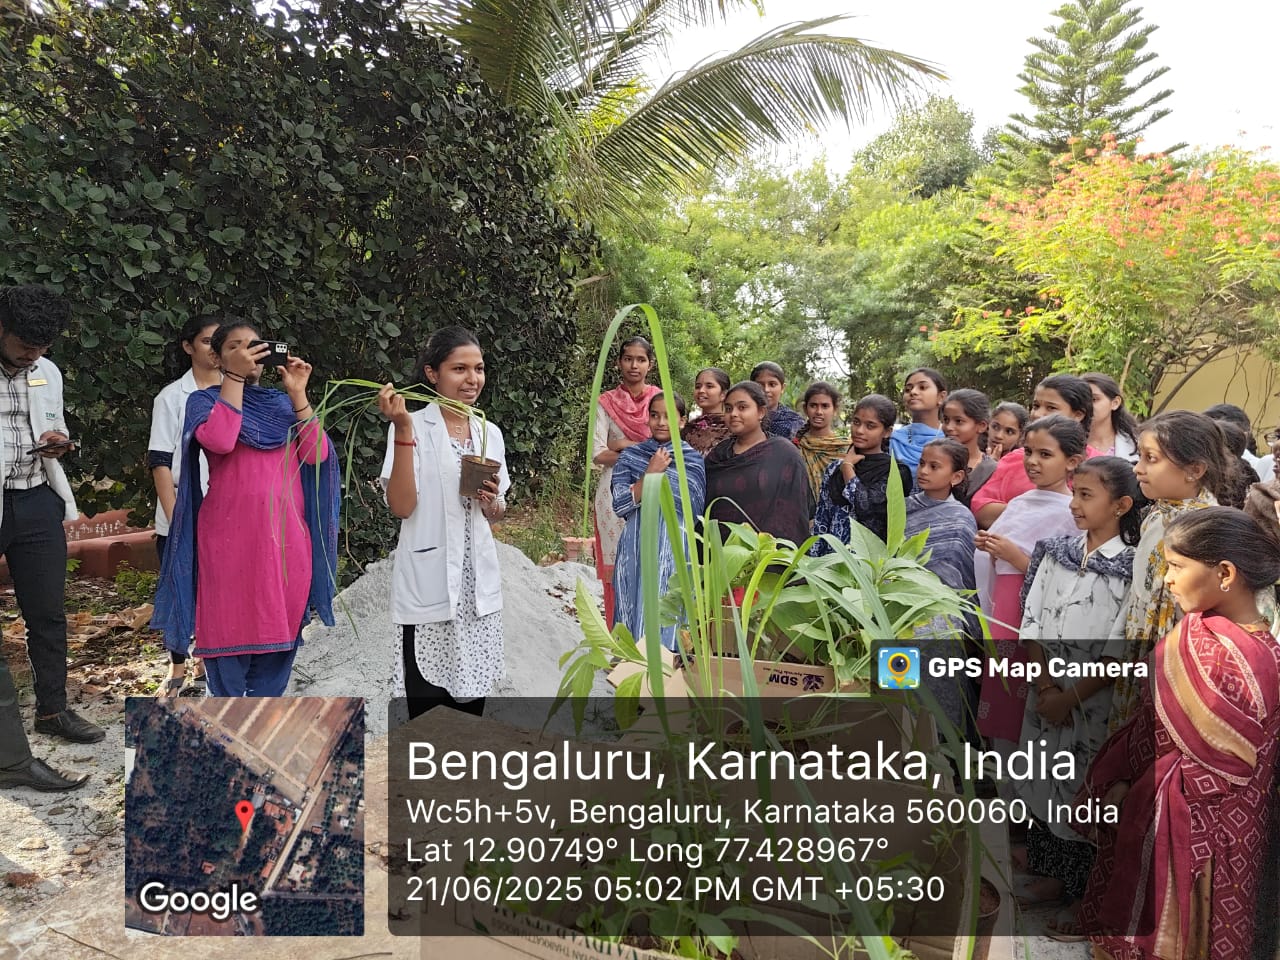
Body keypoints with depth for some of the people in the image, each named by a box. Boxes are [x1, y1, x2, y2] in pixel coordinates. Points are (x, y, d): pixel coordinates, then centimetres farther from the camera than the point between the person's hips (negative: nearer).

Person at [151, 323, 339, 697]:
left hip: (285, 537, 4)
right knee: (230, 627, 1)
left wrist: (298, 393, -3)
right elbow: (219, 440, -18)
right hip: (231, 538, -3)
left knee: (279, 624, 8)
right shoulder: (205, 400, 6)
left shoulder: (283, 404, 15)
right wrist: (235, 376, -12)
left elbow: (317, 454, -1)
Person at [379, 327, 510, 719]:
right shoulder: (413, 427, -6)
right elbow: (402, 506, -17)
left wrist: (491, 500, -6)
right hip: (430, 586, -5)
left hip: (478, 584, 5)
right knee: (427, 704, 3)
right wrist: (403, 429, -21)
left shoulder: (490, 432, 9)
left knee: (472, 695, 13)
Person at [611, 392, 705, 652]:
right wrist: (650, 474, -11)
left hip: (675, 550, -1)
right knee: (636, 610, 5)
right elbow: (619, 505, -3)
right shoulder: (630, 456, 5)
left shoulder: (695, 461, 2)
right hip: (637, 549, 1)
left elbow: (698, 513, 0)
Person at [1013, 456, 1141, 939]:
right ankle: (1054, 872, 35)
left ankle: (1084, 895, 25)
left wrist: (1072, 697, -15)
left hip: (1095, 703, -5)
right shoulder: (1057, 552, 2)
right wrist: (1045, 685, -8)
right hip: (1046, 692, 5)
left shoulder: (1130, 568, -12)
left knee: (1085, 790, 6)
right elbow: (1033, 621, 1)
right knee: (1043, 781, 15)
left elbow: (1122, 651, -15)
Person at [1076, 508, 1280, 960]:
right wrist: (1117, 785, -8)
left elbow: (1212, 770, -20)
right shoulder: (1196, 630, -3)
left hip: (1193, 832, -7)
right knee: (1133, 920, 22)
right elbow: (1151, 722, 1)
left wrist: (1132, 792, -12)